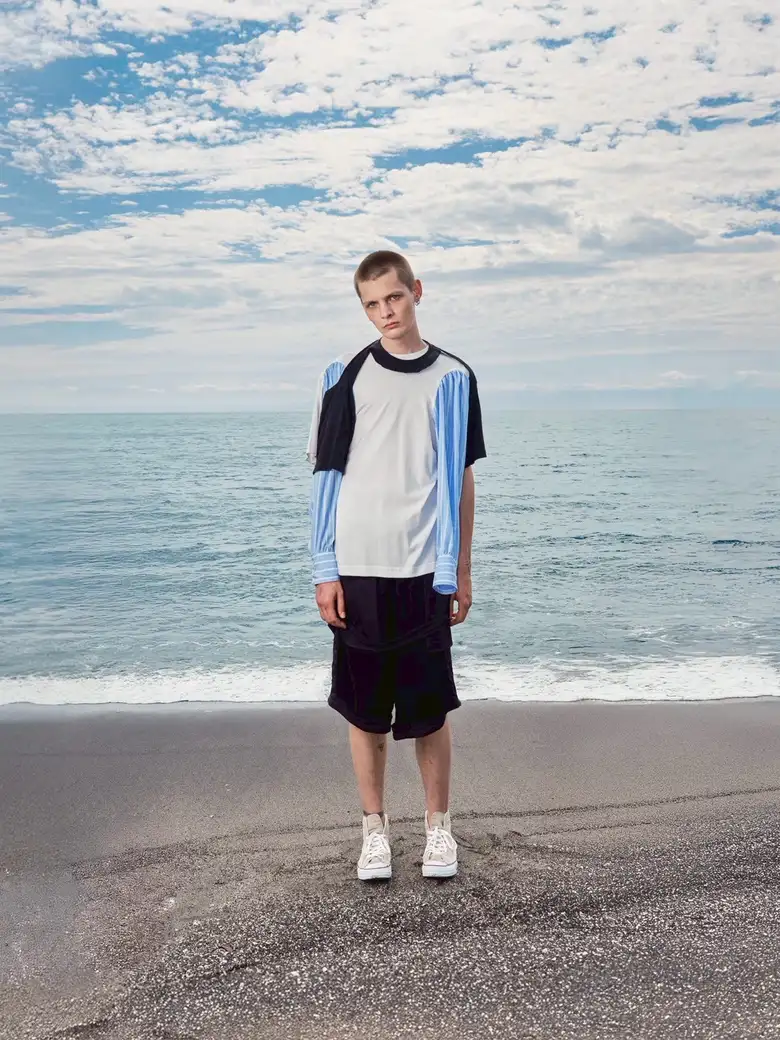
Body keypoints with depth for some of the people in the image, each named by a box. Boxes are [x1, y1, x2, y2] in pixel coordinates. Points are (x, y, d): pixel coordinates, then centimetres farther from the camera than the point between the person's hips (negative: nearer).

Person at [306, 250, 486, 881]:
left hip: (424, 570, 0)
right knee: (364, 707, 8)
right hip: (357, 569, 1)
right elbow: (328, 475, 4)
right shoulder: (345, 376, 5)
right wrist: (325, 571, -1)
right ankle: (375, 828, 23)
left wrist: (461, 572, 5)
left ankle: (439, 826, 23)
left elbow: (461, 479, 7)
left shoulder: (451, 378, 5)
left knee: (430, 708, 6)